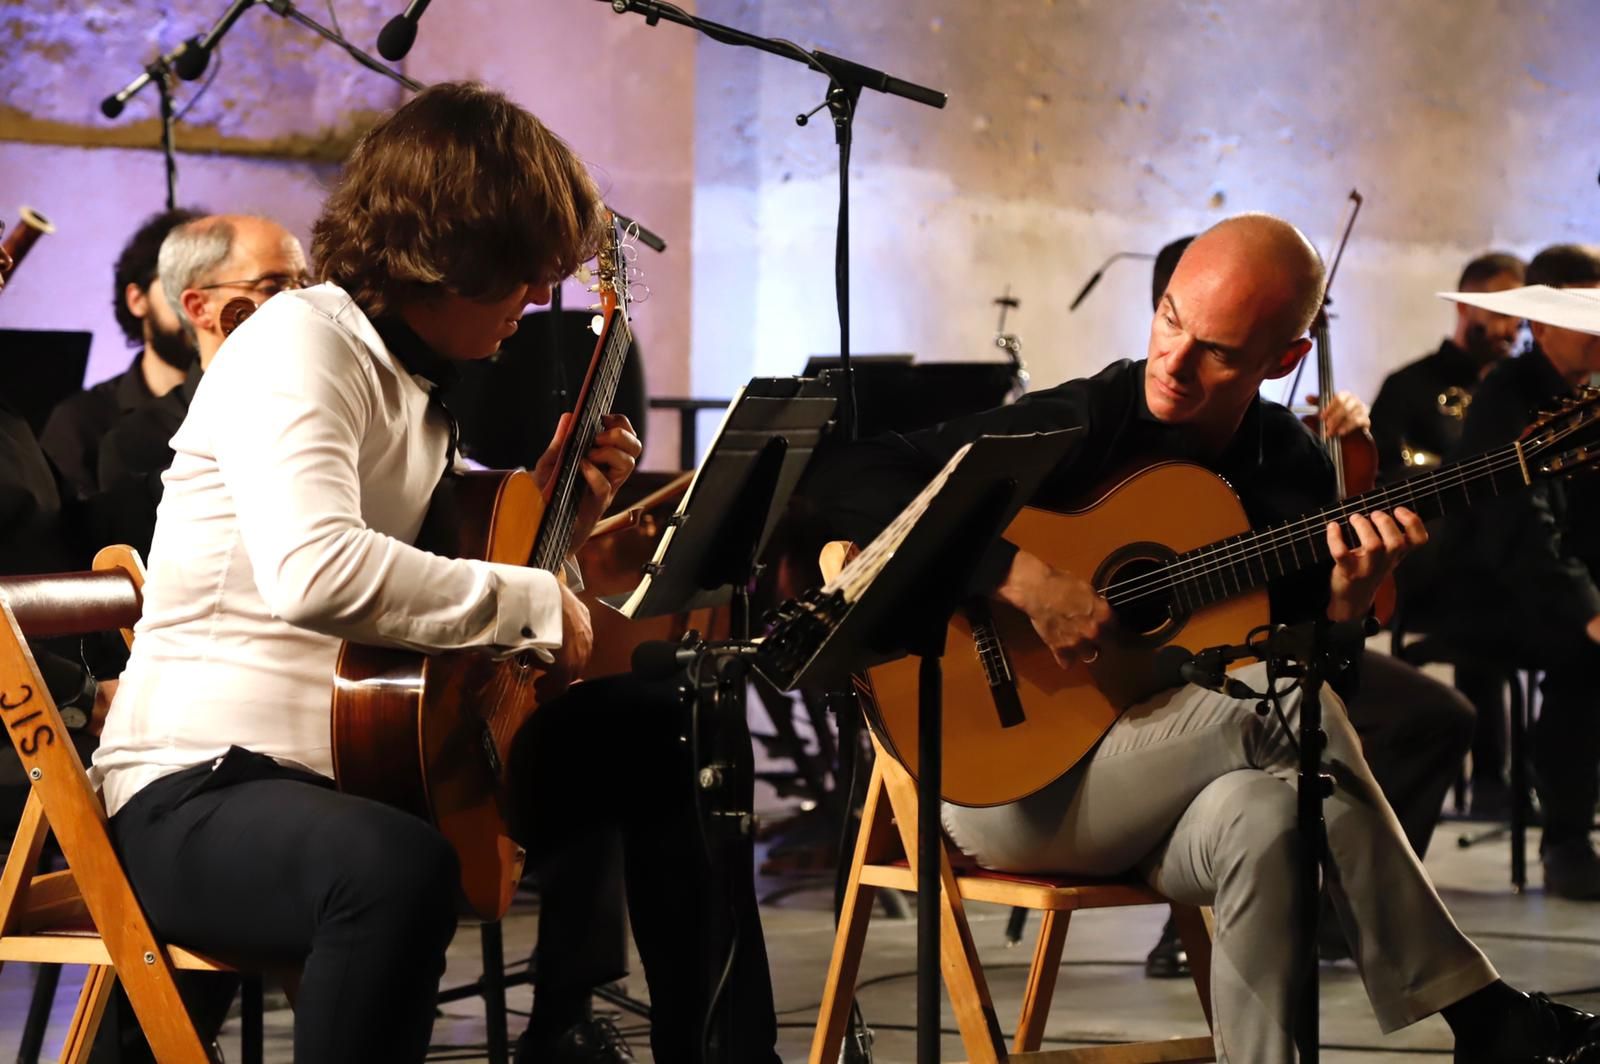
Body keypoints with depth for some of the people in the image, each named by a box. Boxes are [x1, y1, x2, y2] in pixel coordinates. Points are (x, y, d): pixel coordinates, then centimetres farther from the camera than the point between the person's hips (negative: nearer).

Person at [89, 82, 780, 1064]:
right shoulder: (301, 346, -16)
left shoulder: (418, 376, 14)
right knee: (398, 868, -41)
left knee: (644, 748, 15)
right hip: (200, 788, -10)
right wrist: (533, 600, -25)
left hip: (366, 758, 10)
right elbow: (317, 571, -35)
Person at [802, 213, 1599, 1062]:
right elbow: (847, 475, -18)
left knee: (1264, 814, -35)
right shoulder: (1077, 427, -10)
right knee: (1279, 703, -28)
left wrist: (1344, 602, -12)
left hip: (1157, 797, 4)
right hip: (1010, 780, -4)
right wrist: (1023, 579, -26)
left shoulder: (1292, 468, 5)